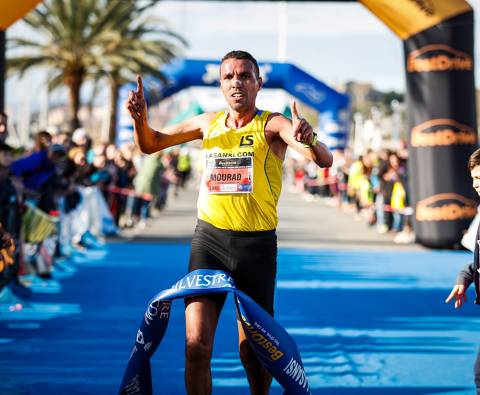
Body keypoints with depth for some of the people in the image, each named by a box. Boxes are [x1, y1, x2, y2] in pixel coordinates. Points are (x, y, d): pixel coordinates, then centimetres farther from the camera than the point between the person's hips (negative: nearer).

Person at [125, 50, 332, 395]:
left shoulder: (272, 124, -5)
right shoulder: (209, 123, 9)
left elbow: (324, 161, -19)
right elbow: (150, 144, 19)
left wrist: (309, 140, -42)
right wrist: (140, 117, -3)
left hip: (257, 245, -3)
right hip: (209, 238, 3)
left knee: (253, 351, 7)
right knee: (197, 346, -8)